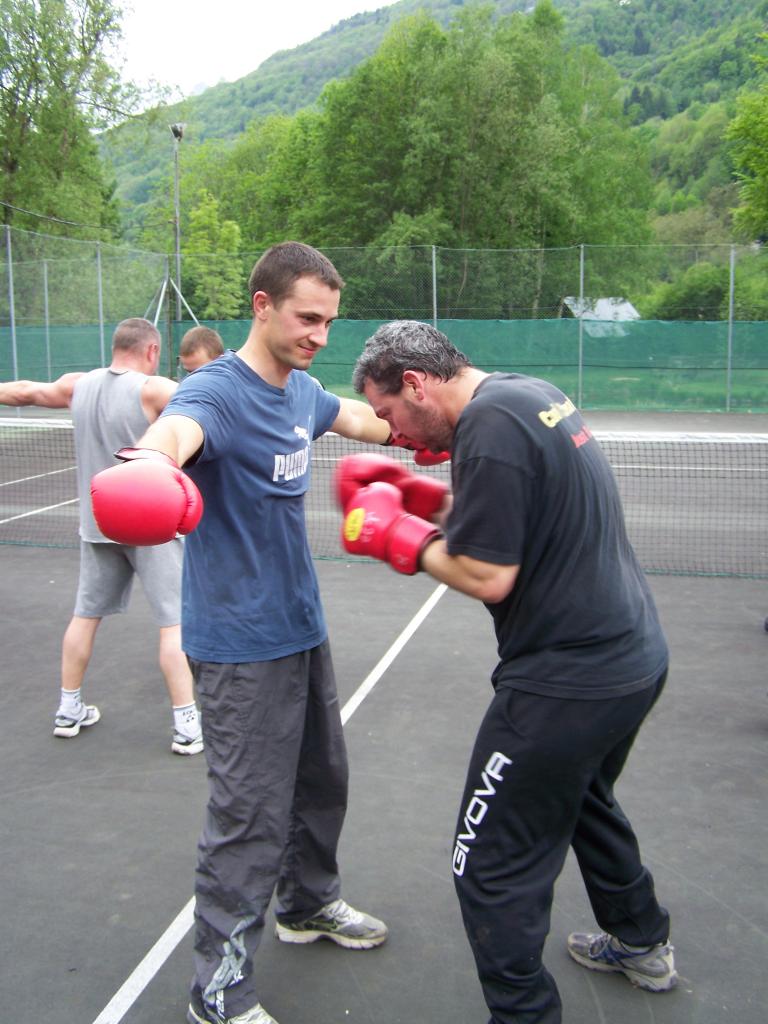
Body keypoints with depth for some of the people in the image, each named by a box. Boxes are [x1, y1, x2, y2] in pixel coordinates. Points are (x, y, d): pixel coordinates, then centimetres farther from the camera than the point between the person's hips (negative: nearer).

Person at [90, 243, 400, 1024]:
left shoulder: (302, 391, 4)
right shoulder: (216, 391, -21)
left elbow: (364, 419, 27)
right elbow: (177, 428, -46)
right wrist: (151, 461, -67)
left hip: (302, 627, 9)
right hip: (241, 645, -9)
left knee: (321, 780, 23)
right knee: (250, 818, -2)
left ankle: (308, 903, 47)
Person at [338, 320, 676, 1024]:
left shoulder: (489, 426, -21)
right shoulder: (535, 393, 8)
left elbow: (486, 577, -22)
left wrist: (396, 533, -9)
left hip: (569, 683, -11)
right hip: (637, 655, 11)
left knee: (492, 868, 2)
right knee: (581, 796, 33)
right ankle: (641, 943, 52)